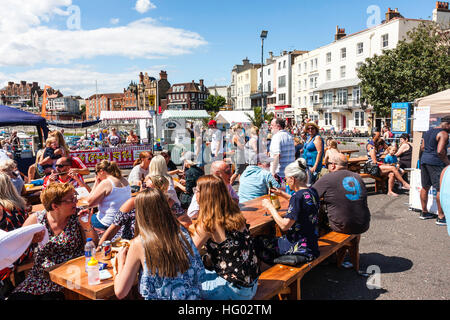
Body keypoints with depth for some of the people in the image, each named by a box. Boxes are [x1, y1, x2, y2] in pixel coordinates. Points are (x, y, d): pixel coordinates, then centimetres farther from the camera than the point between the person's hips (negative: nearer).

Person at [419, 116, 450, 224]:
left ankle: (424, 212, 23)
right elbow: (440, 151, -20)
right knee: (441, 189, -4)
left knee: (425, 187, 14)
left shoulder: (428, 132, 15)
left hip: (424, 160, 9)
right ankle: (441, 217, -3)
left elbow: (422, 147, 18)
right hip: (435, 163, -9)